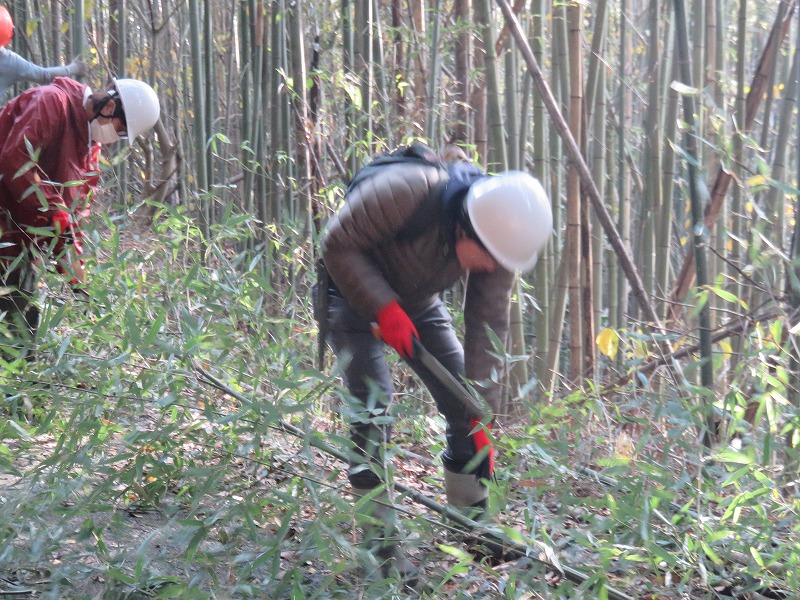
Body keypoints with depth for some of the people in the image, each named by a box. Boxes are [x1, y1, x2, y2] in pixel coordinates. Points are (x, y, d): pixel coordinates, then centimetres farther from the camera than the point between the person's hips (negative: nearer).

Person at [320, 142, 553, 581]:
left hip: (417, 302, 5)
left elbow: (487, 327, -16)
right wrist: (385, 310, -34)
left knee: (464, 407, 1)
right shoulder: (404, 193, -39)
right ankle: (381, 546, -8)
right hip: (355, 294, -5)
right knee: (372, 411, -17)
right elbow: (337, 245, -27)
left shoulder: (497, 237, -21)